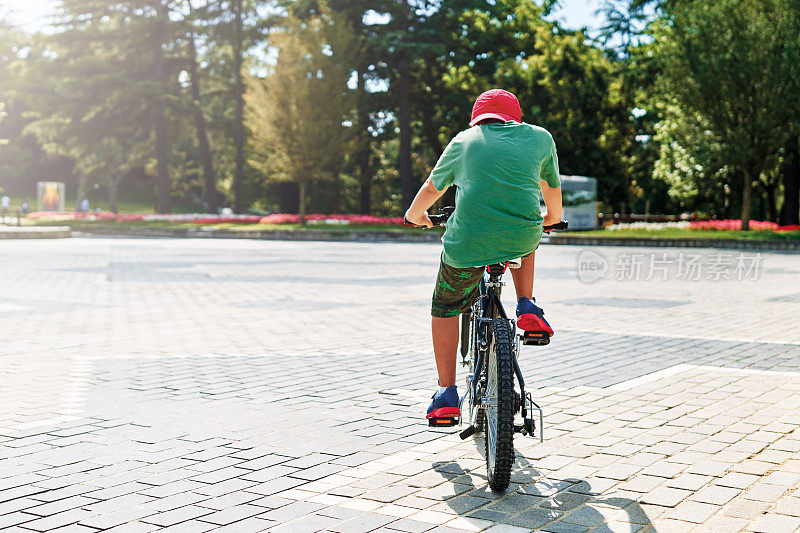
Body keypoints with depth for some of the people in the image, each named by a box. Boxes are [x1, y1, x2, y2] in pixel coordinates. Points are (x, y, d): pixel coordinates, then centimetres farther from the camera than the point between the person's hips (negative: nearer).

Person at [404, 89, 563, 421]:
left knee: (445, 309, 22)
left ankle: (446, 394, 15)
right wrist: (553, 217, 51)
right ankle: (527, 308, 18)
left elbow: (432, 188, 27)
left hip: (467, 245, -1)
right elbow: (551, 187, 30)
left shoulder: (463, 141, 15)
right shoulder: (540, 137, 15)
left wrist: (415, 215, 47)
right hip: (521, 241, 1)